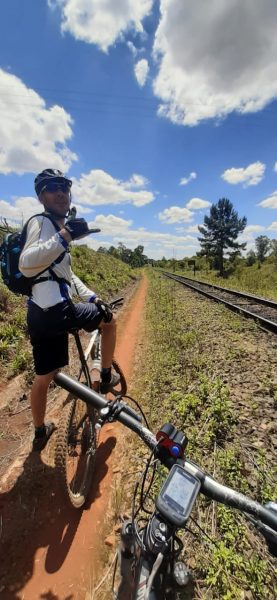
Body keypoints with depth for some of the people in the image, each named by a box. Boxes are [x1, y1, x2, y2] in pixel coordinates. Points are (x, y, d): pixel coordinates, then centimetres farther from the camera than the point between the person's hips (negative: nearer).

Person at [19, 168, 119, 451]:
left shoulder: (57, 228, 24)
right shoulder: (42, 222, -6)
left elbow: (67, 275, 25)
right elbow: (26, 265, -24)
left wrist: (92, 297, 15)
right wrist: (65, 236, -30)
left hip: (40, 315, 9)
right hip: (57, 312, -9)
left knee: (44, 375, 21)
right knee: (109, 320, 13)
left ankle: (40, 432, 42)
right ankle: (106, 378, 27)